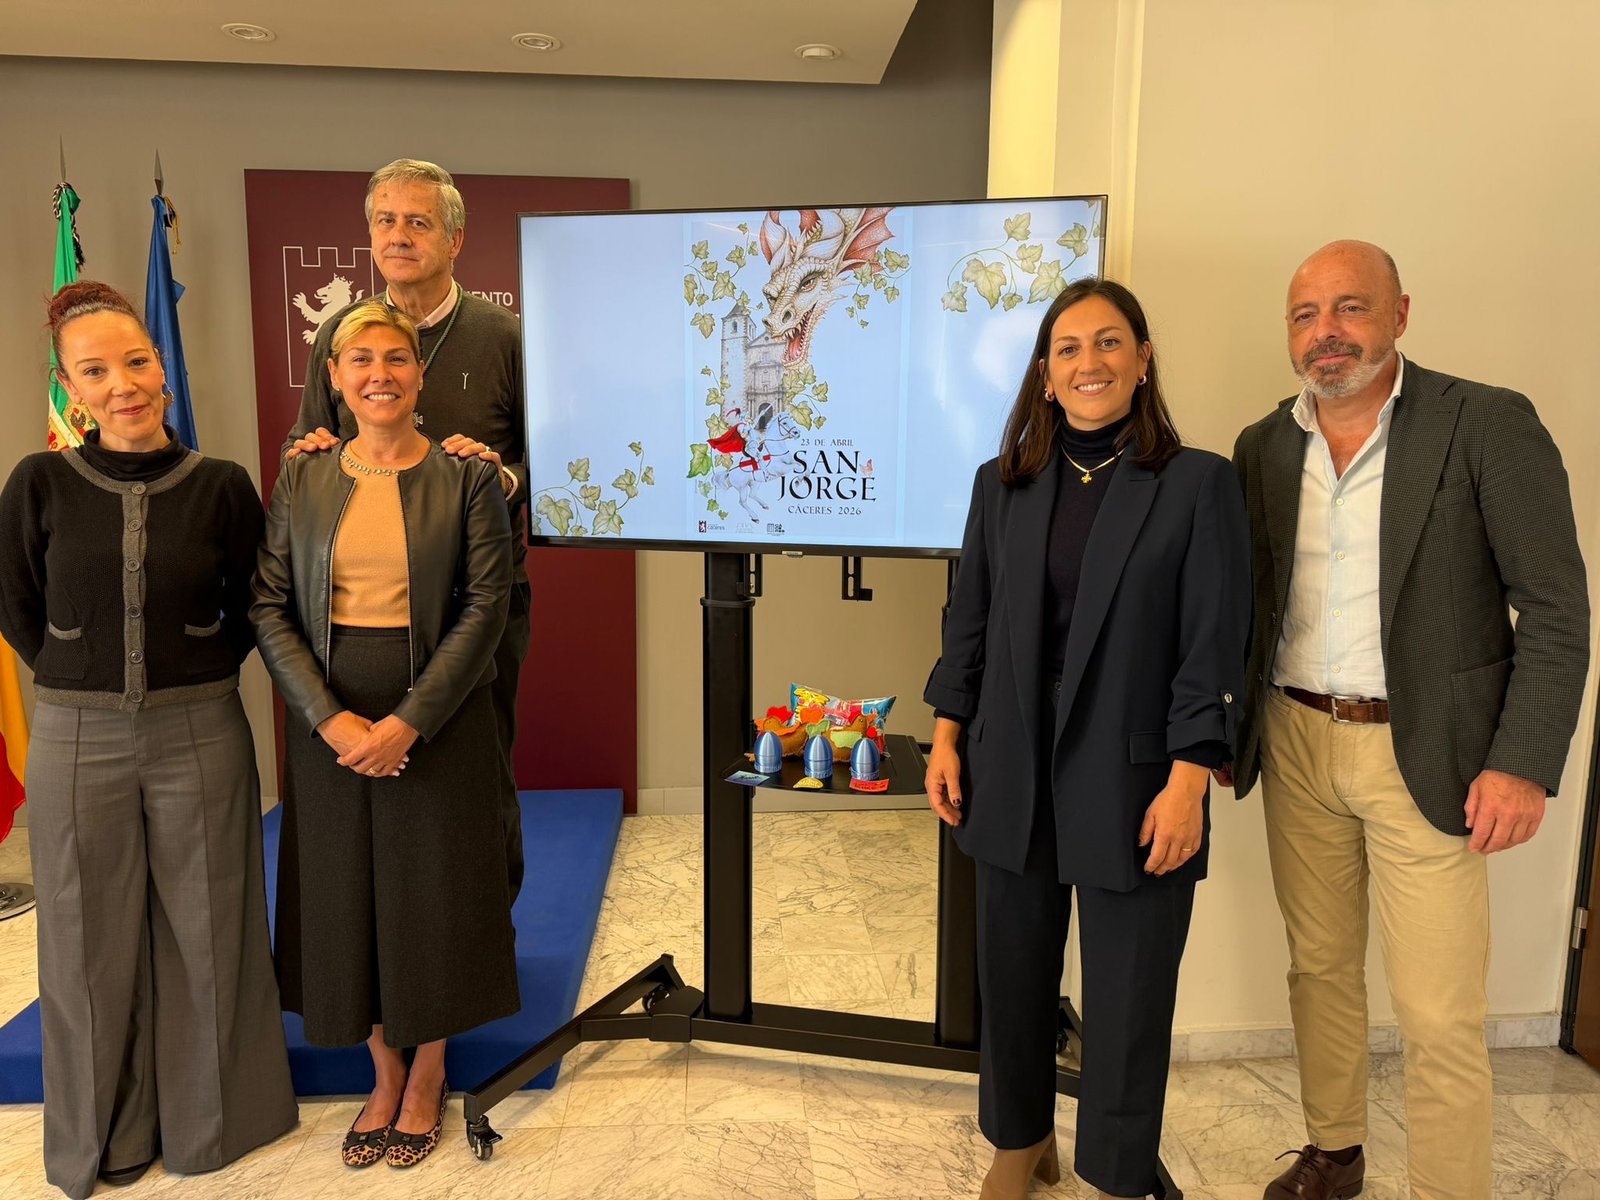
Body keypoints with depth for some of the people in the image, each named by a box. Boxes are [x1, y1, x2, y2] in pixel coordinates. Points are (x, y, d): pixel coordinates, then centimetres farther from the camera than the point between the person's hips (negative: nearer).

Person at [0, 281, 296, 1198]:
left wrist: (204, 676, 3)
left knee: (203, 932, 11)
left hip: (200, 735, 0)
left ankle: (210, 1118, 32)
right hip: (79, 742, 1)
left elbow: (254, 606, 7)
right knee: (93, 941, 13)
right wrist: (87, 683, 6)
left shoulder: (222, 486, -4)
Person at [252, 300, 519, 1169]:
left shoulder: (466, 478, -3)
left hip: (435, 717, -3)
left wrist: (407, 721, -16)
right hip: (328, 719, 3)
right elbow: (269, 606, 1)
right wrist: (329, 717, -13)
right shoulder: (302, 484, 6)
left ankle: (428, 1077, 29)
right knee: (346, 892, 11)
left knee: (432, 890, 7)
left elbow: (486, 605, -10)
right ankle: (384, 1074, 32)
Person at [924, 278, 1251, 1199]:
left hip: (1131, 784, -3)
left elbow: (1215, 646, -8)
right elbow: (970, 621, 9)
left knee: (1128, 996, 10)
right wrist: (947, 738, 4)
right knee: (1014, 973, 16)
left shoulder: (1199, 483, -5)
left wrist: (1188, 782, -13)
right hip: (1014, 777, 4)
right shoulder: (1004, 483, 6)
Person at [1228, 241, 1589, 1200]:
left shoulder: (1489, 424, -7)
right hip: (1295, 743, 4)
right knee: (1319, 969, 17)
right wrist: (1222, 725, 7)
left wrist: (1525, 764, -14)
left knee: (1441, 1019, 0)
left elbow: (1556, 610, -8)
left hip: (1425, 755, -4)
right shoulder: (1263, 447, 6)